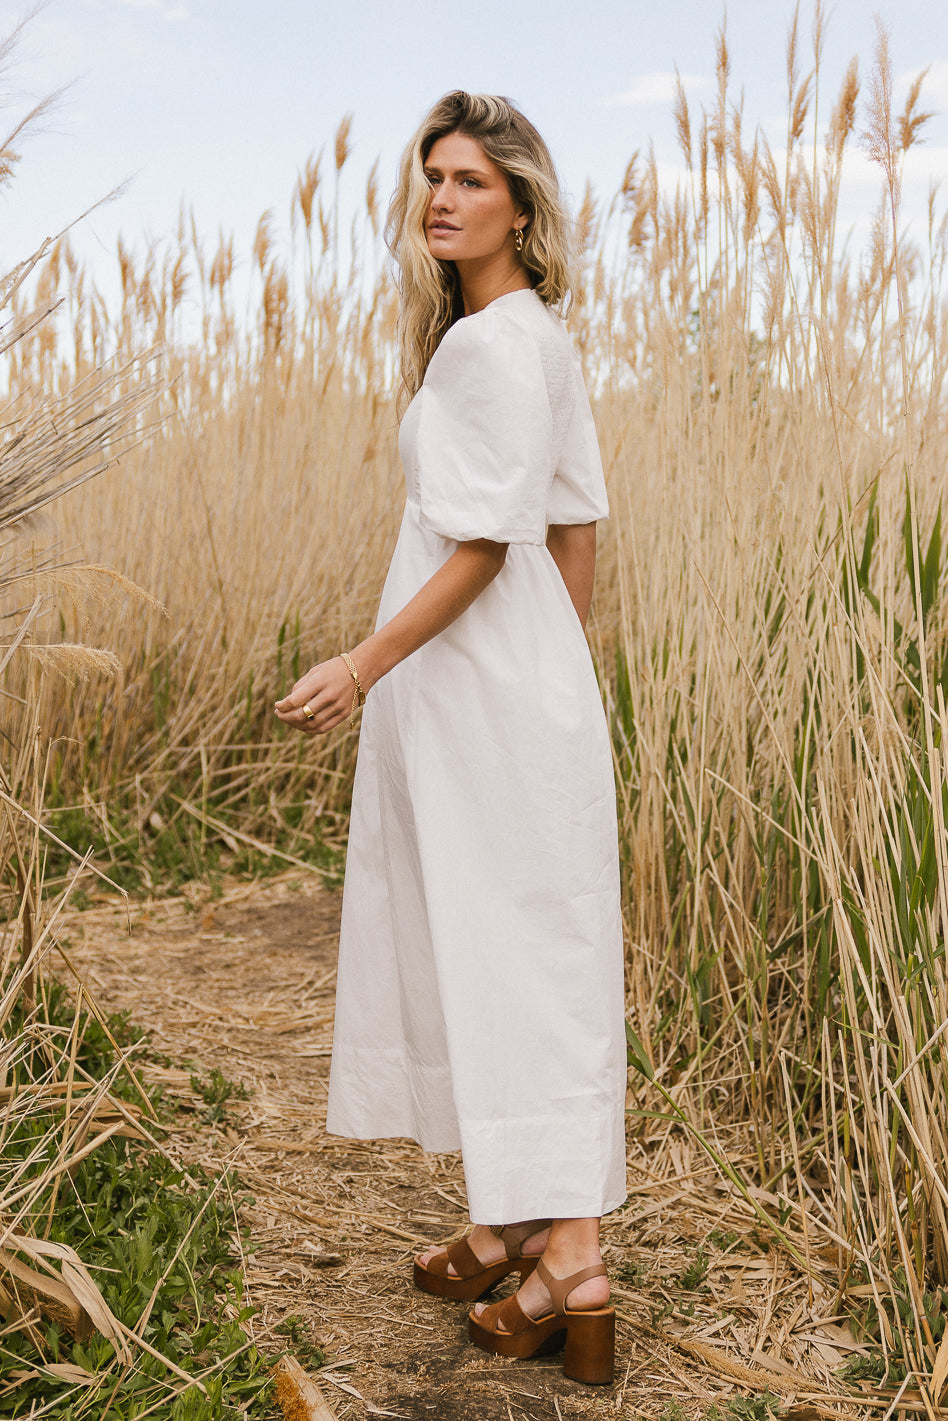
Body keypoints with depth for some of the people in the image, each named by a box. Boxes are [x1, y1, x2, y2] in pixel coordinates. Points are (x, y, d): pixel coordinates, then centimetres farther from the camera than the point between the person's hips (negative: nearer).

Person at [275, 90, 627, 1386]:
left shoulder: (492, 343, -14)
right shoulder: (538, 335, 15)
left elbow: (486, 543, -19)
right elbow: (578, 526, 16)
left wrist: (364, 666, -17)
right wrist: (564, 676, 20)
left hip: (481, 689, -10)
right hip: (513, 681, 10)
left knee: (515, 955, -7)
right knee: (477, 947, 14)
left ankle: (572, 1264, -1)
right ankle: (519, 1224, 25)